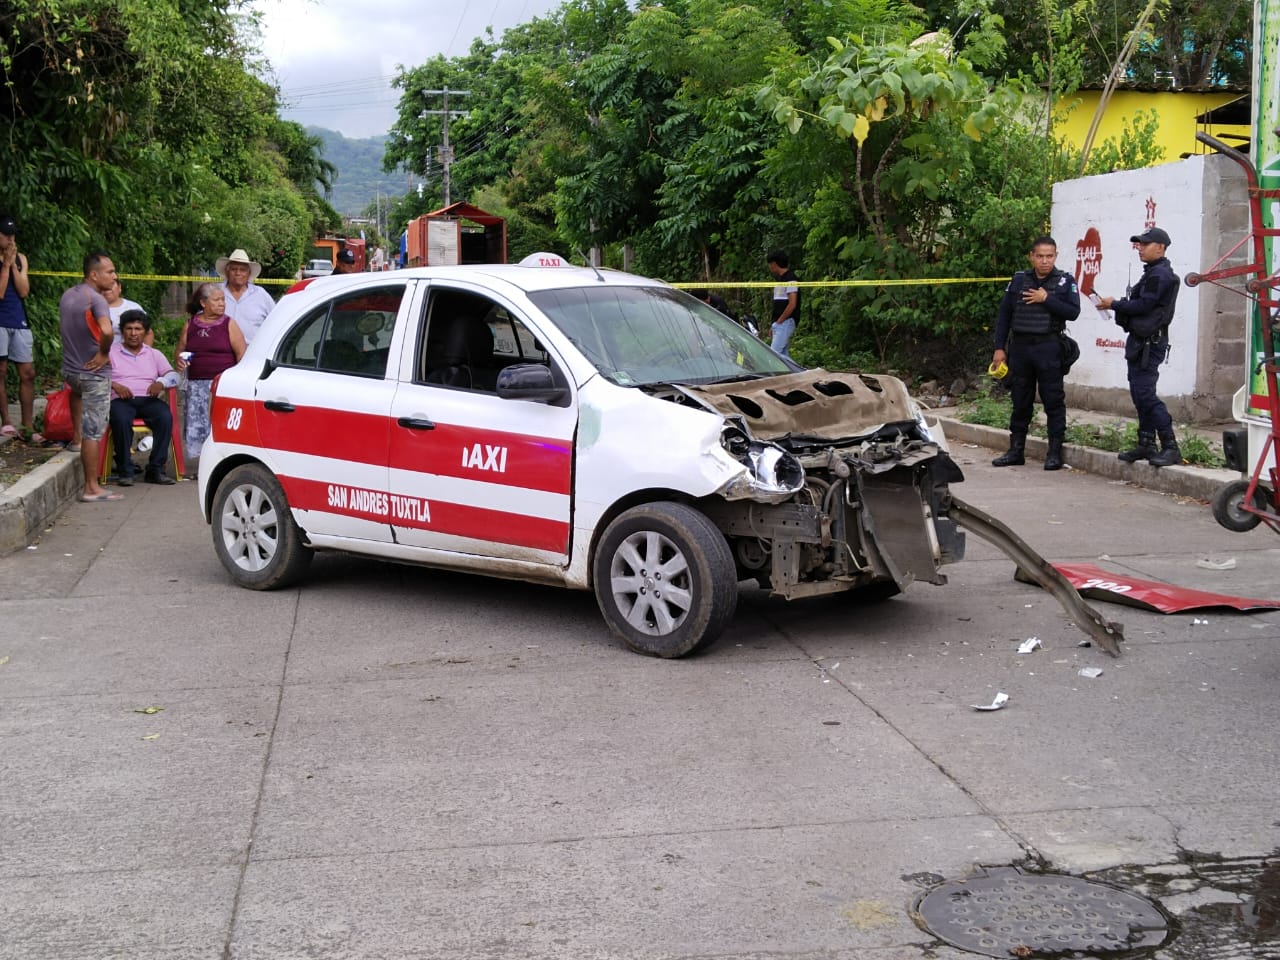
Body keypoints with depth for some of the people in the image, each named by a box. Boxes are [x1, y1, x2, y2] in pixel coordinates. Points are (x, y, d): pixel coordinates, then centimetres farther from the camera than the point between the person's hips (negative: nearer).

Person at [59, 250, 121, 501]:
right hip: (95, 373, -8)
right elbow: (106, 331, -35)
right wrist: (104, 353, -18)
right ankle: (92, 488, -2)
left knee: (78, 389, 42)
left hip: (69, 369, 8)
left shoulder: (67, 296, 8)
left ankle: (76, 438, 38)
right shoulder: (96, 299, -18)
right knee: (93, 432, -4)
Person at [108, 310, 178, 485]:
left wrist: (161, 383, -11)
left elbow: (173, 376, 11)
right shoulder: (111, 352, 17)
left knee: (165, 417, -31)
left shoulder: (154, 354, 24)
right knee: (121, 419, -37)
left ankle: (155, 469, -25)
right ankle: (124, 471, -26)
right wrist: (114, 385, -17)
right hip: (121, 399, -2)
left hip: (149, 399, 2)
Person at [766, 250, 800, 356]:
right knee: (783, 354, 8)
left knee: (774, 353, -17)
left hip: (786, 322, -10)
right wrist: (774, 324, 15)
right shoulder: (780, 279, 18)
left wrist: (779, 321, -14)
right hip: (779, 324, 10)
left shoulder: (790, 279, -11)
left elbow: (792, 304, -18)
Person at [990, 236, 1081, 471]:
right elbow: (1003, 314, 8)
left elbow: (1073, 312, -10)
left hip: (1048, 348, -3)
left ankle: (1055, 452, 6)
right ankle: (1016, 450, 18)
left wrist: (1046, 299, -15)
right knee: (1020, 401, 10)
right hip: (1019, 347, 3)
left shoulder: (1065, 281, 1)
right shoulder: (1019, 280, 8)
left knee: (1053, 401, 0)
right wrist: (999, 348, 4)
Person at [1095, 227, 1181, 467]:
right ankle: (1146, 444, 16)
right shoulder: (1152, 273, 19)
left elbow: (1143, 305, -19)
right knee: (1139, 393, 12)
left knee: (1144, 393, -14)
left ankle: (1170, 447, -13)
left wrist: (1114, 304, -8)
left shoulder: (1160, 274, -14)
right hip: (1141, 341, 11)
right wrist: (1118, 306, 6)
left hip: (1150, 342, -11)